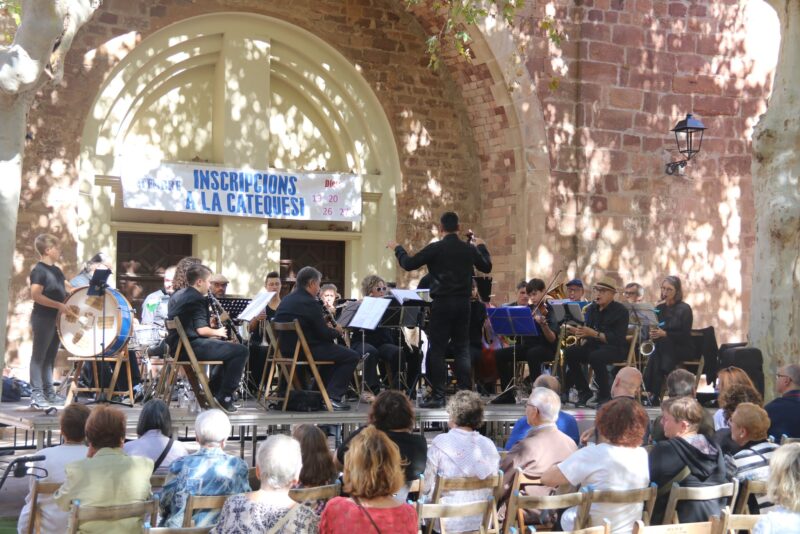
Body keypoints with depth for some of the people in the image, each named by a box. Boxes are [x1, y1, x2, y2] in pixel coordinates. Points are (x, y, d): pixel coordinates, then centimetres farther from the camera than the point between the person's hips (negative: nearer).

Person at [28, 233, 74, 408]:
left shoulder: (56, 270, 13)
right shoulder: (39, 270, -13)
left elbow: (68, 288, 22)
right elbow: (35, 295, -23)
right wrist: (58, 305, -23)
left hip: (56, 318, 9)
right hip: (43, 319, -9)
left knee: (50, 356, 13)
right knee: (39, 356, -5)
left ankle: (49, 392, 19)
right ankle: (36, 395, -5)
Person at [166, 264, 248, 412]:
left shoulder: (177, 295, 16)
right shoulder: (197, 299, -13)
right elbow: (201, 330, -22)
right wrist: (217, 332, -2)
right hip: (191, 347, -11)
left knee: (229, 349, 27)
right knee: (241, 351, -12)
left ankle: (212, 392, 26)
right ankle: (224, 399, -9)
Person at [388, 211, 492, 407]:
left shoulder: (435, 249, -10)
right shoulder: (469, 249, 2)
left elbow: (408, 264, -5)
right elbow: (487, 267, 18)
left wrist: (397, 249, 14)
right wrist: (481, 247, 35)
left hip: (442, 303, -4)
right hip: (463, 303, 4)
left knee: (437, 350, 1)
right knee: (462, 349, 9)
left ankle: (438, 396, -2)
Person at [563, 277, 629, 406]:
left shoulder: (620, 311, -9)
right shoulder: (591, 309, 12)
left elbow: (617, 338, -19)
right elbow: (586, 330, 13)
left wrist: (594, 334, -29)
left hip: (615, 348, -6)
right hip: (593, 345, 6)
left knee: (595, 356, -37)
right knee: (569, 353, -19)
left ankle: (605, 395, -20)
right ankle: (584, 391, -8)